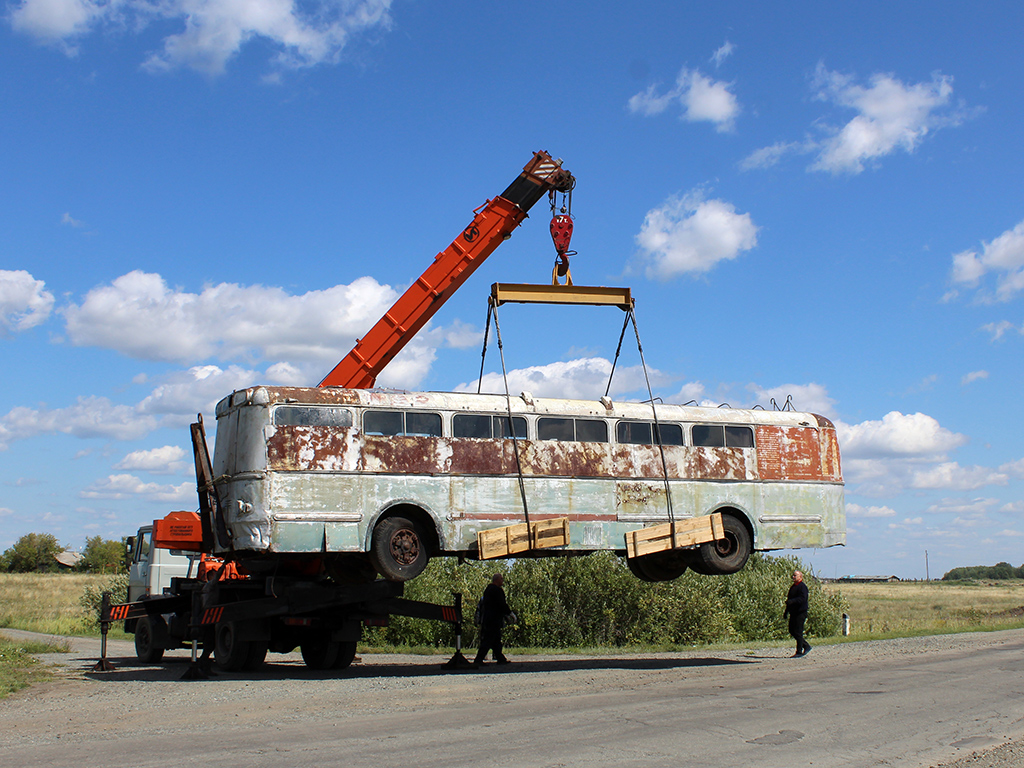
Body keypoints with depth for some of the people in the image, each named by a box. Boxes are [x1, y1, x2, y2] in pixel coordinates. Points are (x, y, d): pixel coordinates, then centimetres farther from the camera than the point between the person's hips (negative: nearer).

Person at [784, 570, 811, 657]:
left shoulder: (802, 587, -10)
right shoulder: (793, 587, 19)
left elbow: (802, 598, -24)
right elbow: (790, 599, 25)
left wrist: (791, 601, -36)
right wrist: (786, 611, 23)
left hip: (800, 613, -9)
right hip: (793, 613, 9)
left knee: (798, 632, -7)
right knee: (792, 631, 10)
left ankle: (799, 652, 0)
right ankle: (806, 646, 22)